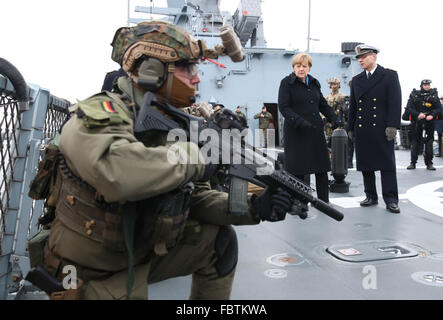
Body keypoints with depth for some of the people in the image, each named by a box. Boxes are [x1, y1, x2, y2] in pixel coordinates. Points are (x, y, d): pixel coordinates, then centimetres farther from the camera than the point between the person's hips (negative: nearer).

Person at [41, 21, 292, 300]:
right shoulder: (100, 115, -23)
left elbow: (198, 199, 2)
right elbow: (116, 171, -46)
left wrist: (254, 208, -13)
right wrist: (196, 156, -33)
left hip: (142, 252, 7)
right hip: (92, 274, -7)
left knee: (219, 240, 3)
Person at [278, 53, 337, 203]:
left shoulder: (314, 83, 15)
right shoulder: (287, 83, -2)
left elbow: (323, 104, 21)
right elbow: (283, 107, -11)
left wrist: (335, 119, 8)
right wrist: (300, 122, -21)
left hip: (316, 130, 6)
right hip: (296, 132, -5)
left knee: (321, 168, 7)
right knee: (298, 169, -1)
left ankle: (324, 201, 17)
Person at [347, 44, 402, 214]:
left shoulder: (389, 76, 2)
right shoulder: (356, 80, 15)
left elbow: (395, 102, -5)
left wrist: (392, 125, -14)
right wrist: (350, 128, 12)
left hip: (382, 129, -4)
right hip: (362, 131, 5)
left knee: (387, 164, -2)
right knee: (365, 165, 8)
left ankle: (391, 199, 4)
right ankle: (371, 196, 19)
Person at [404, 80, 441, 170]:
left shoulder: (434, 95, 7)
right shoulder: (414, 95, 3)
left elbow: (438, 108, 4)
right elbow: (408, 109, -3)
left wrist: (432, 115, -14)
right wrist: (418, 114, -17)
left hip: (429, 122, 1)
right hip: (416, 123, -1)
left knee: (429, 142, -1)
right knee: (415, 142, 3)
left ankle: (429, 163, 7)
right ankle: (413, 163, 11)